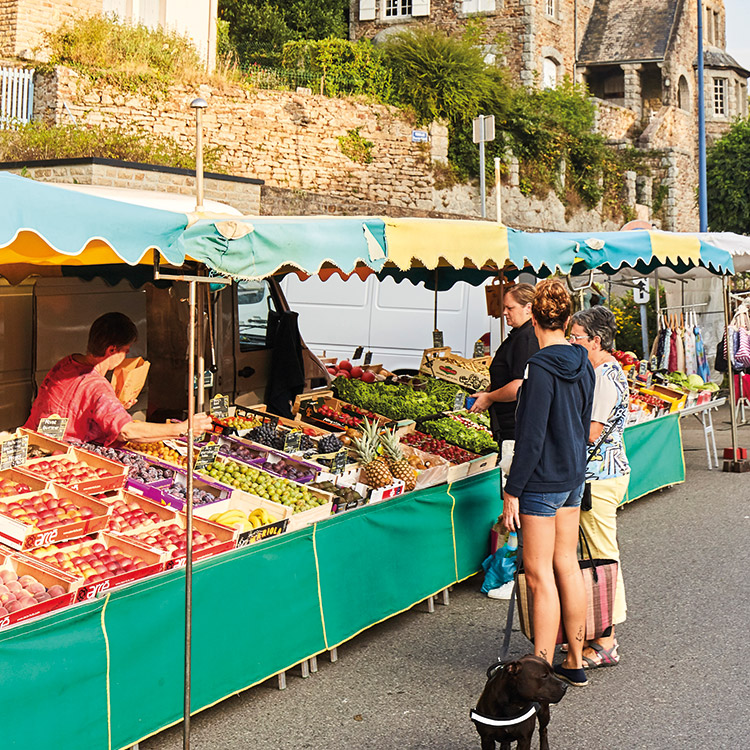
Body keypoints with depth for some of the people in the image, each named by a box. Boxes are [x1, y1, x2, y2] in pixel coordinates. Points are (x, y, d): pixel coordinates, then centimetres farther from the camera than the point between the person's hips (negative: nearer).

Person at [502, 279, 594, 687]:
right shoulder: (583, 365, 6)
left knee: (539, 574, -2)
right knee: (567, 565, 15)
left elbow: (531, 437, -20)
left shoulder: (541, 367, -19)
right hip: (574, 476, 8)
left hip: (543, 481, -8)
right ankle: (575, 662, 24)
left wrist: (512, 490, -14)